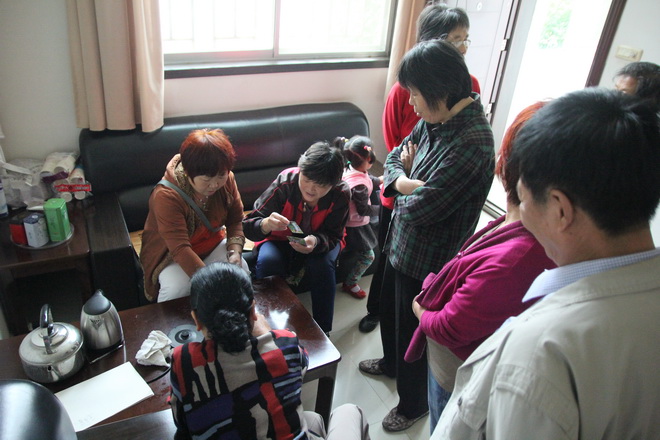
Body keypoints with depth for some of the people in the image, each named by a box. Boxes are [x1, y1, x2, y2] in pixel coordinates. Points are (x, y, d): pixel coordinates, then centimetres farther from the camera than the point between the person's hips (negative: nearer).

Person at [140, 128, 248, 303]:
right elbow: (180, 249, -37)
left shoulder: (226, 180, -16)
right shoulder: (166, 196, -32)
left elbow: (235, 220, -4)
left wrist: (235, 251, -24)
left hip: (213, 245, 4)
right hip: (171, 253, -4)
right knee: (177, 288, -31)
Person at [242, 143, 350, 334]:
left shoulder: (341, 194, -26)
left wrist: (316, 241, -41)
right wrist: (266, 224, -52)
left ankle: (322, 332, -10)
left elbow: (333, 236, -16)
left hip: (319, 241, 1)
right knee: (267, 261, -31)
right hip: (280, 239, 0)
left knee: (324, 264, -30)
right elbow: (248, 226, -27)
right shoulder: (285, 182, -29)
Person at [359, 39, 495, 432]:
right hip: (402, 244, 9)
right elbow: (394, 159, 6)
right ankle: (392, 363, 60)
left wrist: (401, 183, -10)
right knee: (389, 310, 30)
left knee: (413, 332, 14)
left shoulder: (472, 142, -31)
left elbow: (419, 208, -31)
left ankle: (413, 404, 42)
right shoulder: (436, 119, -4)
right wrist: (409, 182, -16)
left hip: (428, 261, -9)